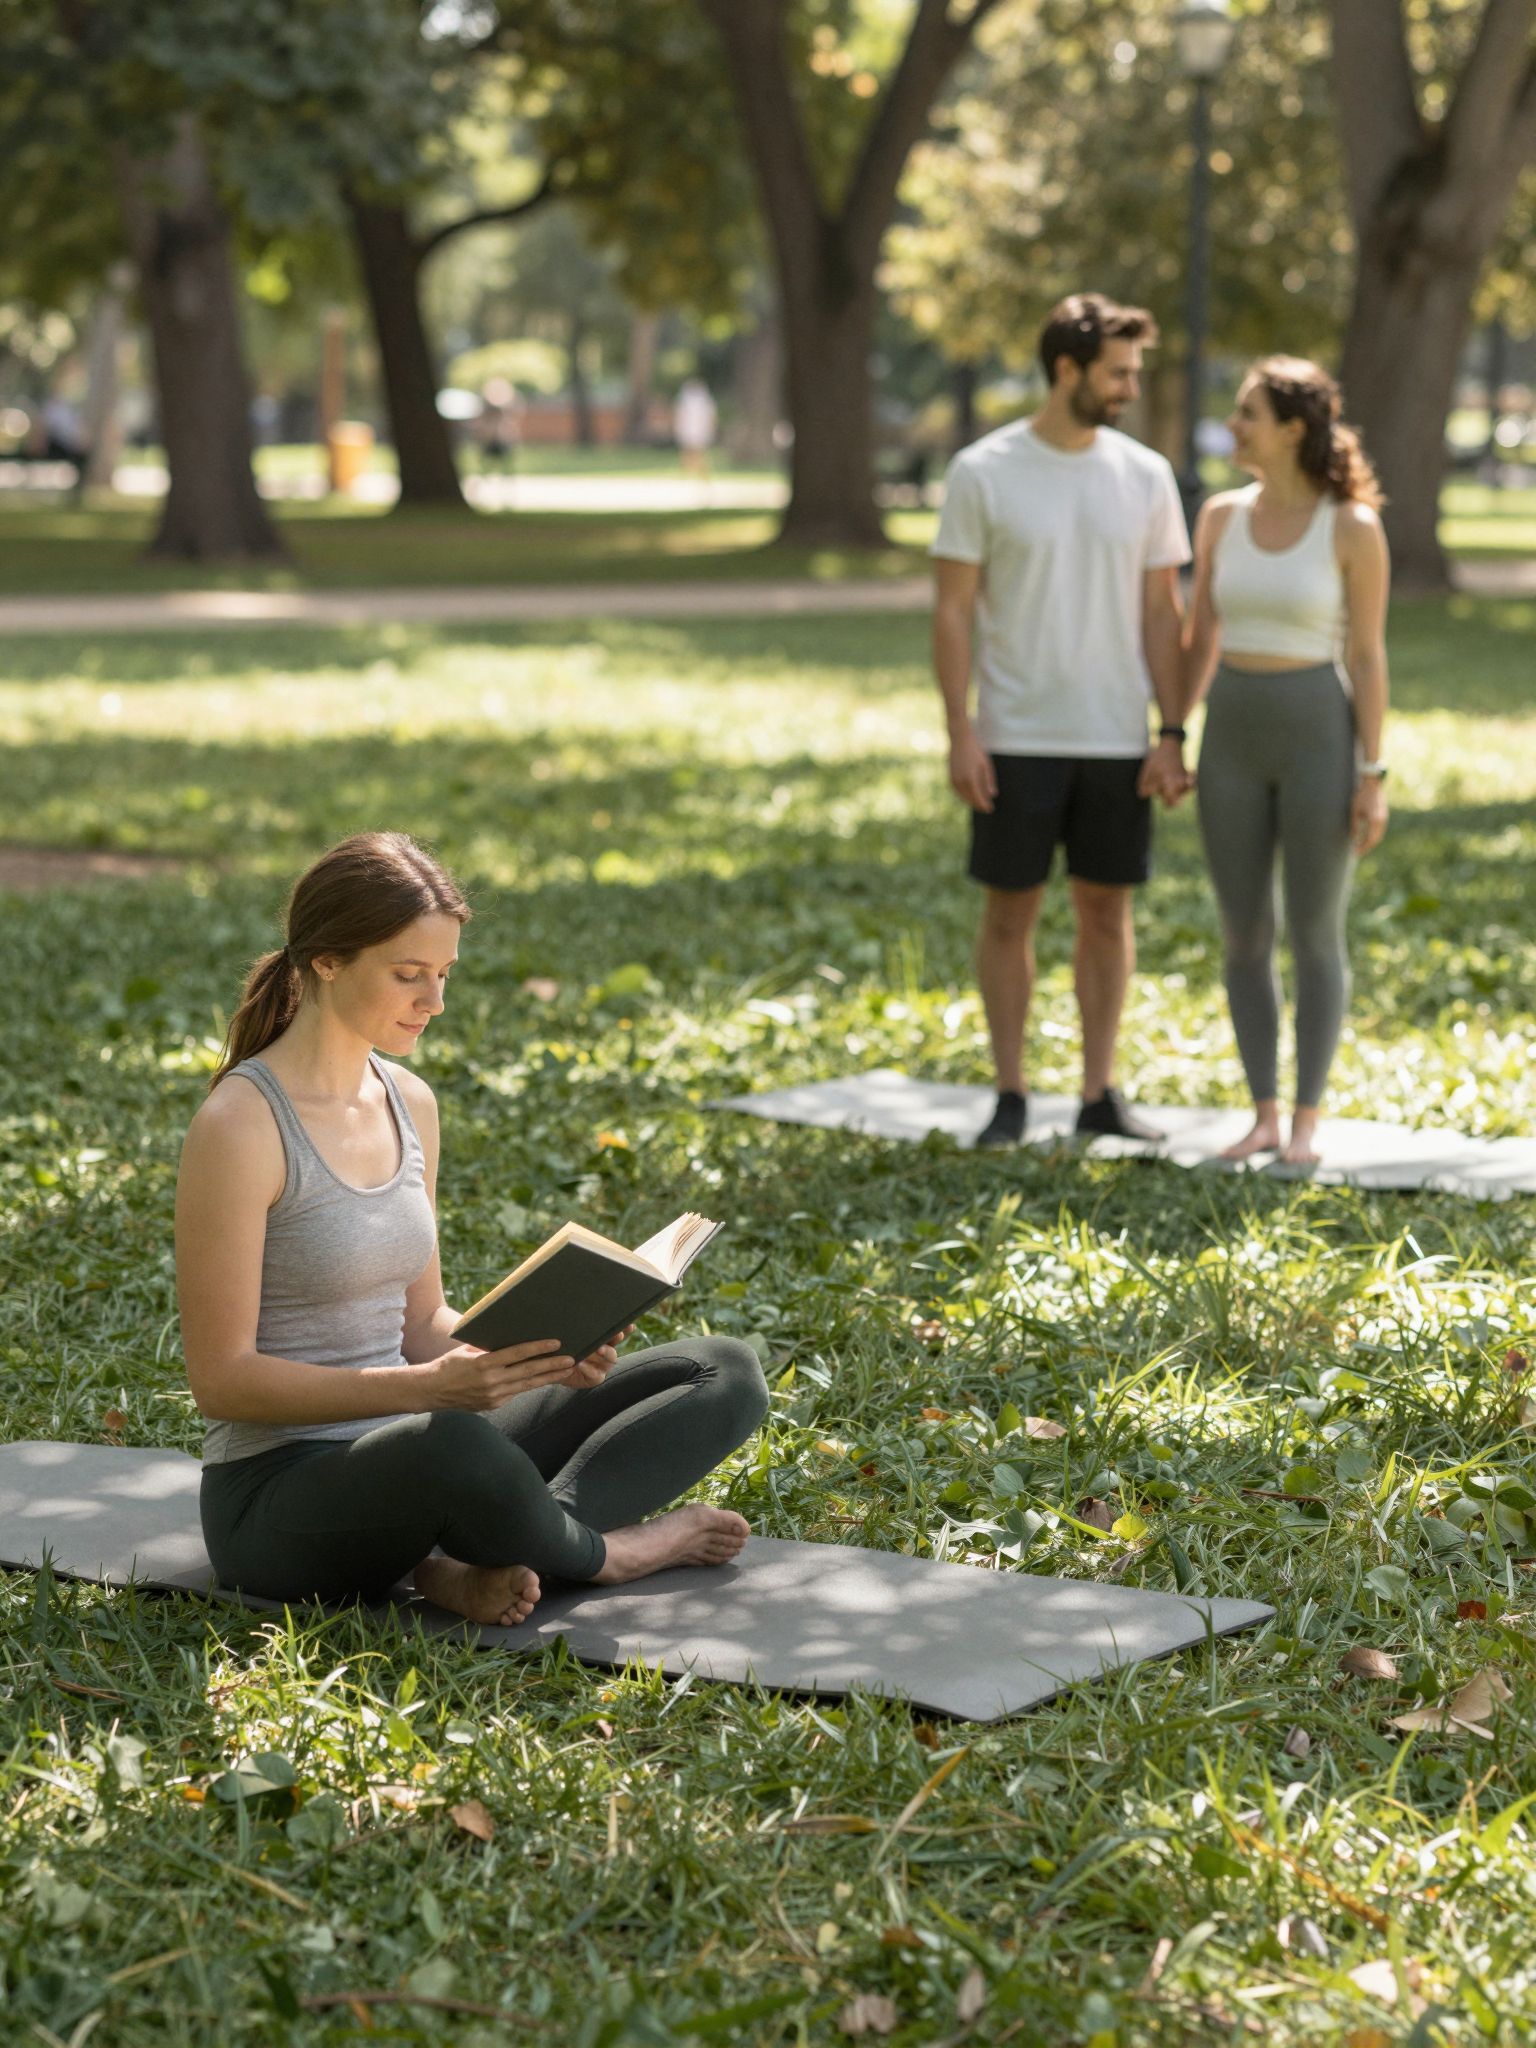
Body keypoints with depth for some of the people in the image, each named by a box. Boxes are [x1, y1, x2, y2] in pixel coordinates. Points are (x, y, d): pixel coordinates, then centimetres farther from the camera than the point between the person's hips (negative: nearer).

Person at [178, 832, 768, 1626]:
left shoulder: (410, 1103, 8)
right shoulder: (241, 1125, -16)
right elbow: (222, 1378, -18)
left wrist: (537, 1353, -6)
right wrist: (430, 1386, -27)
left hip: (412, 1456, 8)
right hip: (278, 1498, -8)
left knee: (726, 1372, -1)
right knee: (452, 1446, -43)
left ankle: (484, 1556, -18)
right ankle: (598, 1551, -10)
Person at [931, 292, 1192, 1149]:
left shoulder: (1145, 475, 4)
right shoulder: (984, 473, -5)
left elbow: (1163, 613, 6)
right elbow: (952, 611, -4)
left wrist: (1173, 734, 0)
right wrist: (961, 733, -10)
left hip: (1118, 741, 3)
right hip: (1017, 740, -3)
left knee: (1108, 909, 7)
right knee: (1012, 911, 3)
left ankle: (1101, 1093, 16)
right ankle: (1011, 1097, 13)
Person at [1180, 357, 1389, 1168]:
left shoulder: (1354, 528, -9)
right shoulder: (1221, 516, 4)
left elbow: (1369, 655, -7)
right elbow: (1200, 641, 10)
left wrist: (1373, 775, -10)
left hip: (1318, 736, -4)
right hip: (1233, 740, 5)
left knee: (1314, 938, 1)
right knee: (1244, 938, 6)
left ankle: (1305, 1123, 11)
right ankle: (1264, 1117, 16)